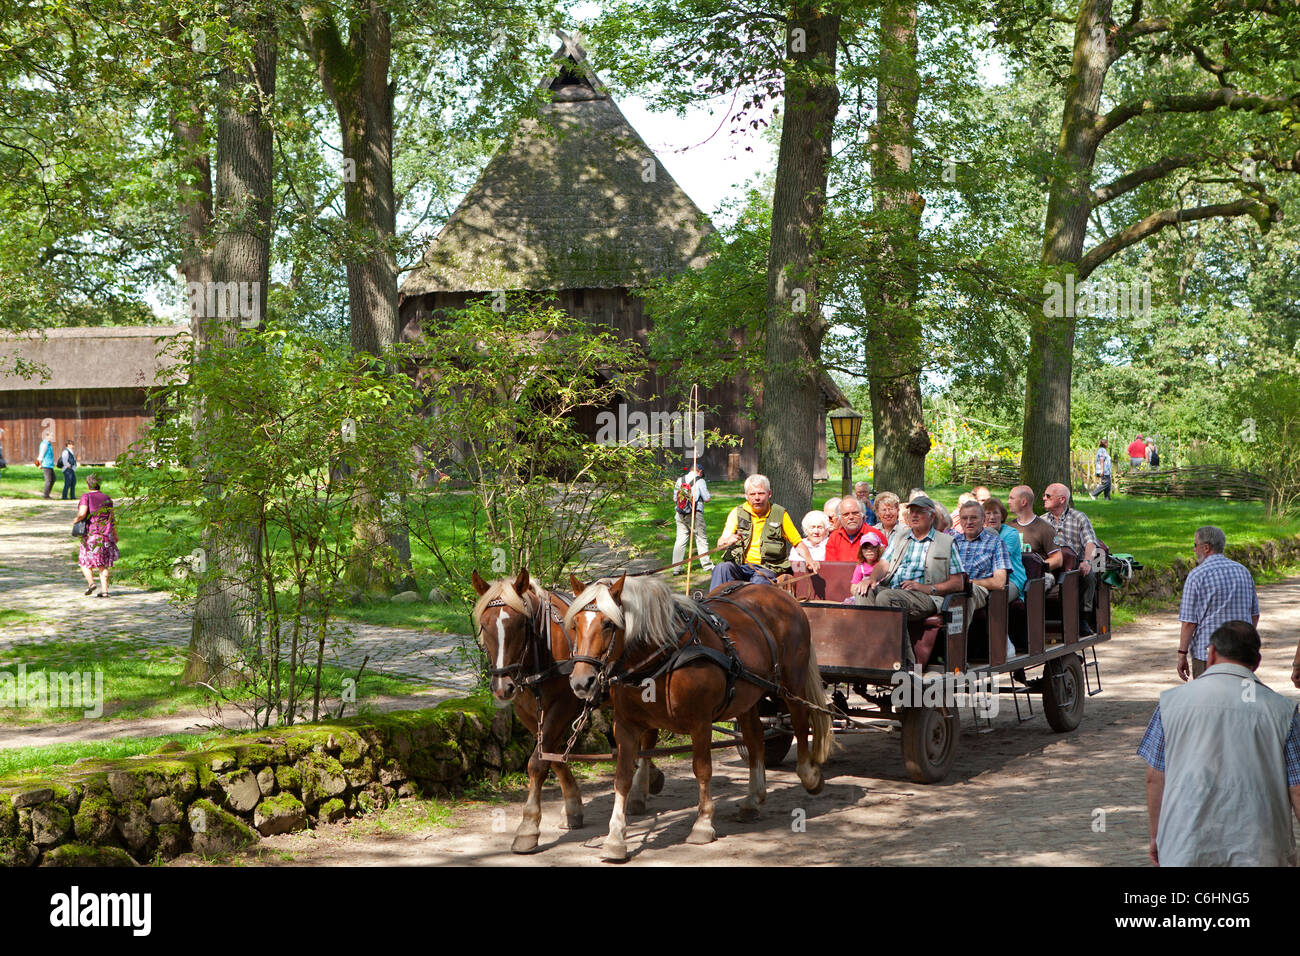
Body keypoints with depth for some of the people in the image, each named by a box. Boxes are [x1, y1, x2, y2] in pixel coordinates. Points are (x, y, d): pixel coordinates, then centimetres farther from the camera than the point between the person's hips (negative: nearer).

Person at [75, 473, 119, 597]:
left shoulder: (86, 497, -8)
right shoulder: (107, 498, 7)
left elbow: (82, 513, -21)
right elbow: (111, 518, 9)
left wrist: (77, 519, 1)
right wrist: (115, 535, 19)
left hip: (91, 533, -4)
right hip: (106, 534, 4)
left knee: (85, 561, 11)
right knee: (103, 564, 9)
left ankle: (91, 582, -11)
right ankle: (104, 590, 2)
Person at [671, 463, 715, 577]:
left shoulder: (680, 480, 7)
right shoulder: (700, 481, -6)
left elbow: (675, 499, 11)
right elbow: (707, 499, -6)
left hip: (680, 514, 4)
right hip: (695, 514, -4)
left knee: (680, 540, 5)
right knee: (701, 539, 8)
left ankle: (676, 568, 3)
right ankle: (707, 565, 15)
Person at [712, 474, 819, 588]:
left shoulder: (779, 514, 9)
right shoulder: (737, 513, 10)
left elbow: (797, 542, 14)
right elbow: (720, 543, 2)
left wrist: (809, 560, -7)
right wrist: (728, 541, -24)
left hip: (767, 568, -1)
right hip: (740, 566, 2)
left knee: (759, 580, -37)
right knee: (721, 568, -31)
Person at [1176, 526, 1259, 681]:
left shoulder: (1197, 576, -10)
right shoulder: (1243, 571, 8)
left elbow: (1189, 622, -12)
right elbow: (1255, 614, 14)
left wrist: (1182, 654, -7)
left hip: (1208, 652, -5)